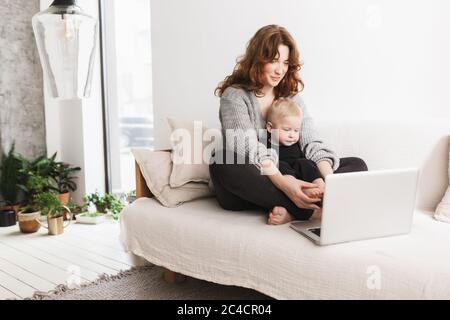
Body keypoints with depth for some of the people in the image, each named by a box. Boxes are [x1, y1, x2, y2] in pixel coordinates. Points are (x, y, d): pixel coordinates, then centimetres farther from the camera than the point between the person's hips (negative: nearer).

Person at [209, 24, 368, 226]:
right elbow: (250, 149, -21)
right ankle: (307, 209, -31)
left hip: (286, 179, 5)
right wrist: (282, 182, -37)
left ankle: (290, 210, -31)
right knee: (223, 163, -38)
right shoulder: (234, 96, -5)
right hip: (244, 189, -4)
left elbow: (312, 143, 0)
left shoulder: (292, 96, 11)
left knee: (357, 165, -8)